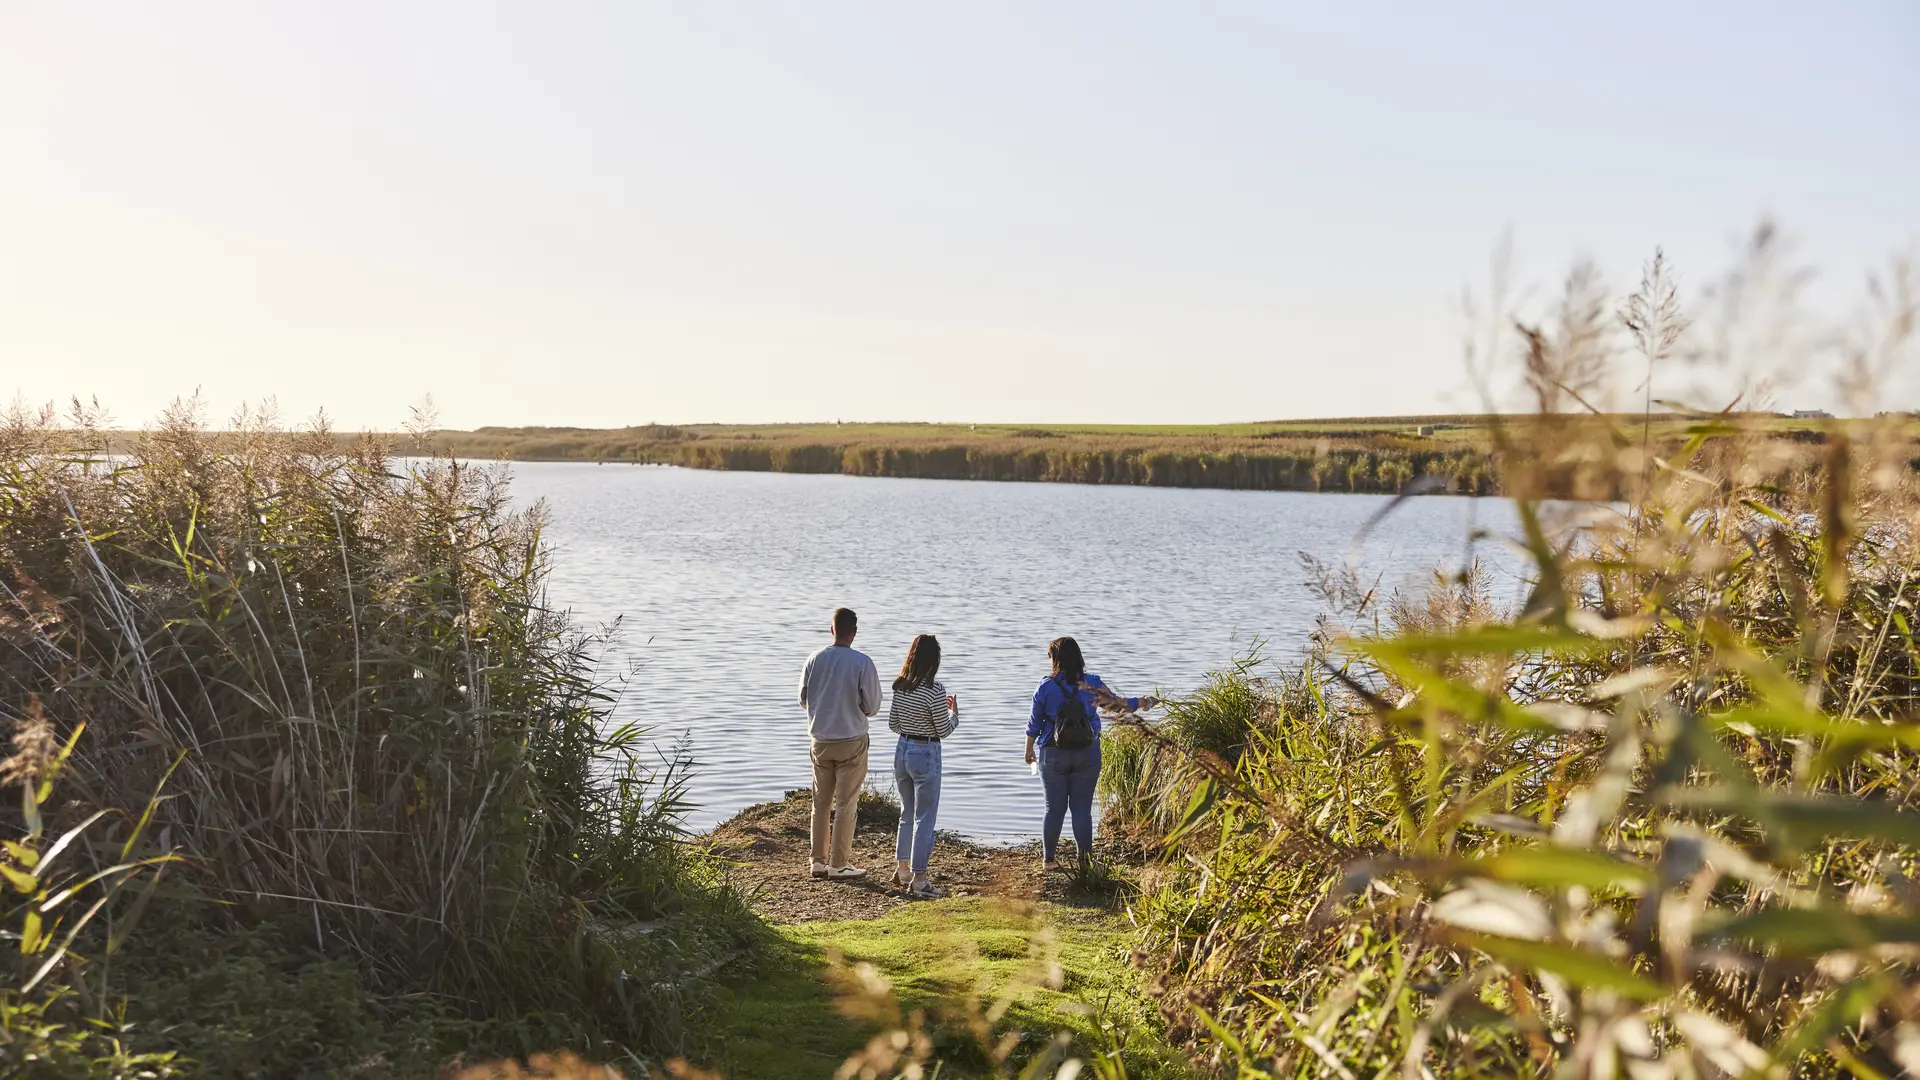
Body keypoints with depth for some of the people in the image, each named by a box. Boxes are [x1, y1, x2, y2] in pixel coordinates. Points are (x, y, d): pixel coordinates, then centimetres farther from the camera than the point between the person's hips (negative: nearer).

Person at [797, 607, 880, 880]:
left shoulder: (814, 660, -3)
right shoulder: (862, 663, -14)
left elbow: (803, 700, 7)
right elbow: (872, 706, -9)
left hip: (820, 741, 4)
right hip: (851, 741, -4)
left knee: (821, 802, 14)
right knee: (846, 804, 3)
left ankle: (819, 861, 18)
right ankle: (839, 864, 6)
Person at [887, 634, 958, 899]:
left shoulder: (900, 686, 1)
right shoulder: (934, 690, -19)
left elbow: (893, 724, 10)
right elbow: (944, 731, -12)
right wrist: (953, 712, 6)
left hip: (902, 750, 7)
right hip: (926, 754, -7)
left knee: (907, 814, 21)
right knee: (924, 818, 1)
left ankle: (902, 870, 29)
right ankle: (918, 879, 4)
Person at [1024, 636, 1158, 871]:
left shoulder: (1046, 688, -8)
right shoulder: (1093, 684, -5)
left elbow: (1034, 724, 0)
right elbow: (1117, 703, 5)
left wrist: (1029, 750, 15)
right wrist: (1145, 702, 19)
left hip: (1053, 755, -1)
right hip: (1087, 754, 1)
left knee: (1054, 808, 9)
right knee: (1082, 809, 6)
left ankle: (1048, 858, 16)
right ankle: (1085, 860, 9)